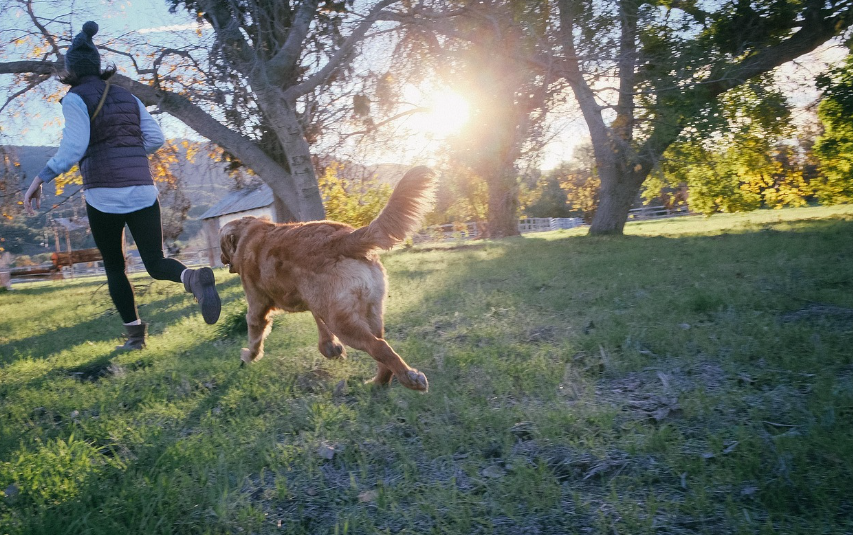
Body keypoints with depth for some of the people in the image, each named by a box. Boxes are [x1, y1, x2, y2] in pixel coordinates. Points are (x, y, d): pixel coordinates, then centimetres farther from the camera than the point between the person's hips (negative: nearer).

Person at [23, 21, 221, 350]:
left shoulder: (75, 99, -1)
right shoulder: (128, 98, 15)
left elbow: (74, 146, -14)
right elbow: (155, 138, 10)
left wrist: (41, 179, -10)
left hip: (103, 196, -3)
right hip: (142, 192, 4)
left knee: (114, 267, 15)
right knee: (156, 264, 3)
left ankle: (135, 334, 15)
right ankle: (193, 278, -31)